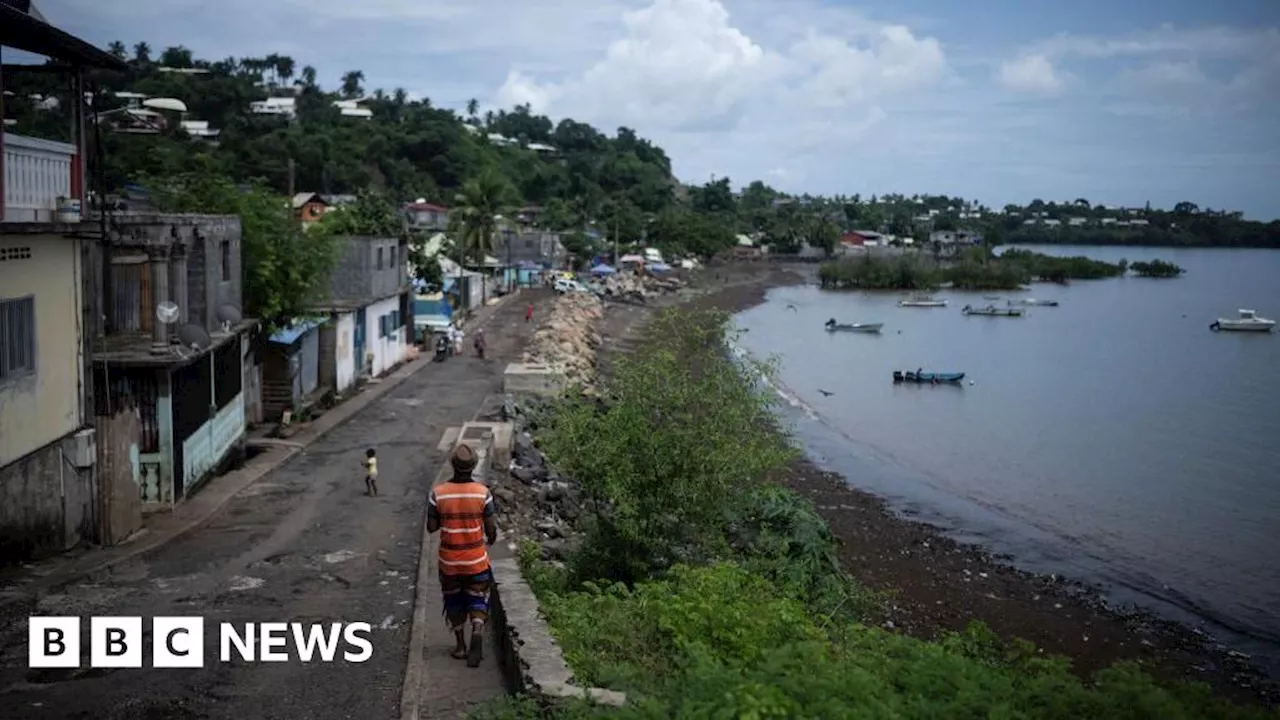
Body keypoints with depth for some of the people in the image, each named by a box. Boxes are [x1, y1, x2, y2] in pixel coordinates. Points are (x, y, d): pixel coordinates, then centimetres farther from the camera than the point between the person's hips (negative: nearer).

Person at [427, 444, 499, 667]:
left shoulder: (438, 493, -12)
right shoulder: (483, 493, -12)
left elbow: (431, 527, -5)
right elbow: (491, 528, -7)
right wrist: (491, 539, 15)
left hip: (449, 560, 1)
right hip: (477, 559, -1)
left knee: (454, 600, 19)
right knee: (477, 600, 13)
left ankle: (460, 645, 27)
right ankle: (477, 633, -14)